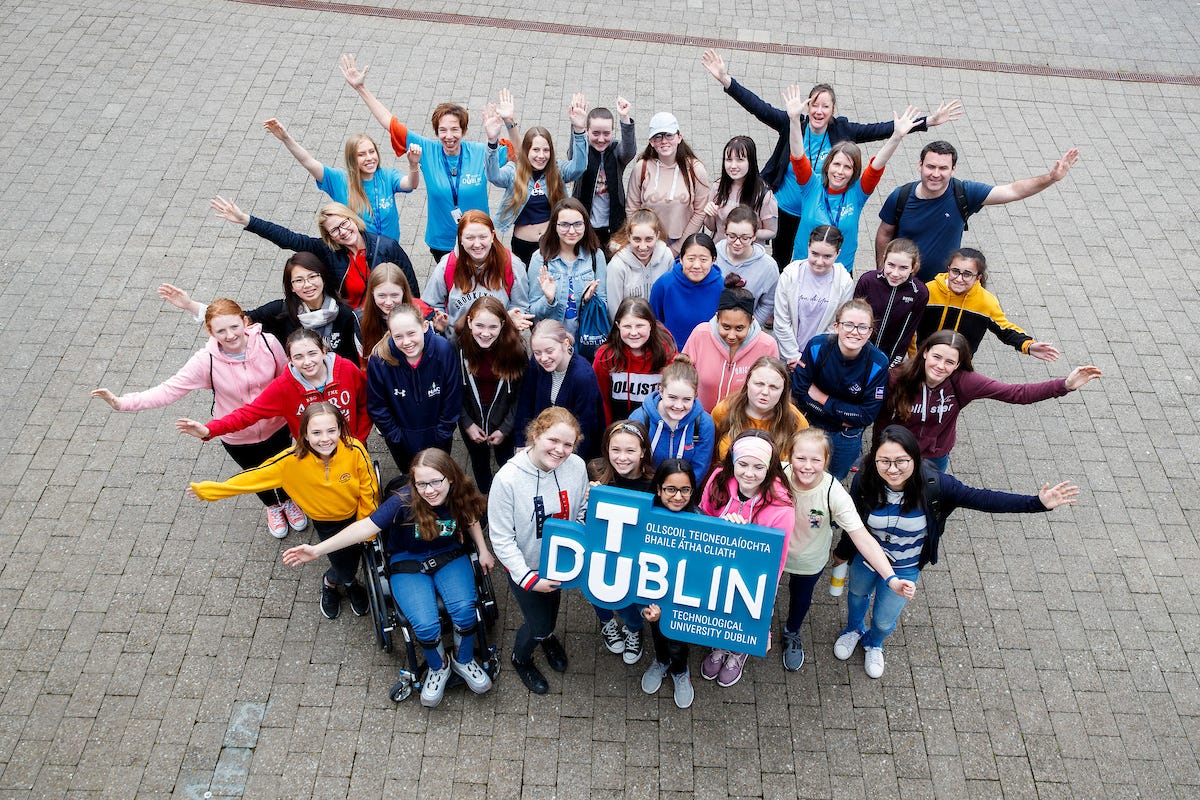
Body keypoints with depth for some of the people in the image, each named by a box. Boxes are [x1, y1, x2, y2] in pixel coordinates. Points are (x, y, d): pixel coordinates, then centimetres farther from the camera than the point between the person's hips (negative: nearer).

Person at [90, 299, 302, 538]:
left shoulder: (267, 342, -26)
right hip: (237, 437, 0)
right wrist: (122, 402, -41)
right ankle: (272, 507, 64)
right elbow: (169, 390, -30)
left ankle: (288, 501, 64)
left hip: (276, 427, 0)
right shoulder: (207, 361, -29)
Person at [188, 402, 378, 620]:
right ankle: (330, 582, 38)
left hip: (356, 515, 1)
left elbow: (368, 490, -17)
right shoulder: (292, 461, -29)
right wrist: (206, 489, -16)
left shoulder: (354, 450, -31)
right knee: (345, 569, 1)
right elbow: (253, 477, -19)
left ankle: (348, 581, 54)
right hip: (326, 523, 0)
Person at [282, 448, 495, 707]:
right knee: (426, 624, -24)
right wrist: (317, 550, -39)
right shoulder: (404, 501, -28)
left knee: (464, 609, -24)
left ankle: (464, 661, 9)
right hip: (408, 563, -2)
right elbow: (366, 526, -33)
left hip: (449, 556, 2)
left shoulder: (461, 494, -17)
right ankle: (438, 667, 12)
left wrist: (483, 550, 2)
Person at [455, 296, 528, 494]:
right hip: (472, 420, 1)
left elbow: (520, 393, -13)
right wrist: (467, 423, -11)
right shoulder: (459, 346, -22)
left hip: (504, 422, -1)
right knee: (479, 464, 25)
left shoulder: (515, 348, -22)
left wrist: (505, 429, -11)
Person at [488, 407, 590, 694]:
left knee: (551, 608, 29)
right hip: (524, 567, -4)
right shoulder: (508, 478, -31)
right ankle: (521, 658, 45)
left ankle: (547, 636, 65)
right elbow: (501, 539, -22)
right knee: (538, 625, 9)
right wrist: (528, 578, -24)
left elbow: (582, 514, -4)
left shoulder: (576, 467, -21)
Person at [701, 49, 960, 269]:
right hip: (786, 210, 0)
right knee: (780, 259, 18)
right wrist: (726, 81, -31)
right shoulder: (792, 125, -13)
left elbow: (881, 130, -7)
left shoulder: (841, 130, -9)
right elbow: (760, 107, -20)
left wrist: (928, 121, -12)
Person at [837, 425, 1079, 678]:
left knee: (884, 621, 22)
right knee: (857, 594, 32)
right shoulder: (864, 482, -32)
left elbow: (980, 498, -29)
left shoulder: (934, 484, -34)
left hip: (905, 569, 0)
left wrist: (1037, 503, -35)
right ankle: (854, 630, 67)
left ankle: (874, 643, 60)